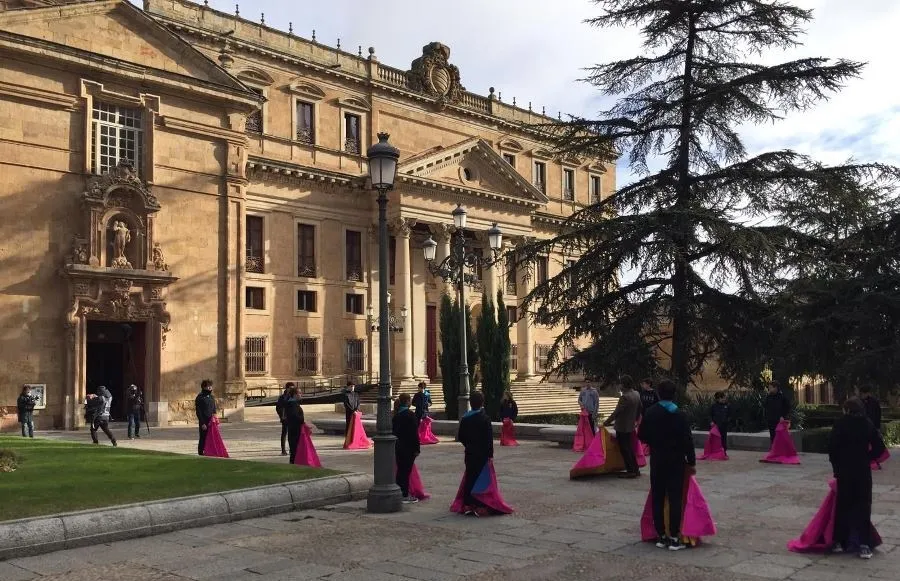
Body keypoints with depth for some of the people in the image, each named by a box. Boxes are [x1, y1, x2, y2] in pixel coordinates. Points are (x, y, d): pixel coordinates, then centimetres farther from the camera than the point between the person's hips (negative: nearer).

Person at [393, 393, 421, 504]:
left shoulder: (396, 415, 7)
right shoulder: (411, 415, -14)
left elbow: (394, 430, 11)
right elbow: (414, 433, -15)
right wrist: (417, 448, -10)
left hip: (398, 446, 7)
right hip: (408, 447, -7)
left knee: (400, 470, 14)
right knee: (406, 470, -2)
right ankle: (405, 496, 2)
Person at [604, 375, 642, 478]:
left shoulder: (625, 397, -23)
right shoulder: (636, 394, 5)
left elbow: (616, 412, -21)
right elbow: (639, 409, 17)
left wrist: (606, 422, -13)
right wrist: (635, 419, 31)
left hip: (622, 428, -9)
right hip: (631, 426, 9)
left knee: (625, 450, 0)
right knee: (630, 449, 18)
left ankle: (630, 471, 4)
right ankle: (635, 469, 24)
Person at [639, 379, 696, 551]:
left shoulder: (650, 413, -1)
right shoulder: (680, 415, -9)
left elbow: (643, 436, 4)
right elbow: (687, 440, -10)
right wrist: (691, 462, -1)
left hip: (657, 461, 3)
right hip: (676, 461, -3)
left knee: (657, 498, 8)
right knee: (675, 499, -1)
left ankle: (660, 536, 11)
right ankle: (674, 538, -1)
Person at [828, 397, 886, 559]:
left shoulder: (840, 424, -7)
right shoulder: (868, 424, -1)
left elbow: (832, 447, -10)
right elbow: (879, 448, -2)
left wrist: (836, 465, 3)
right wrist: (866, 458, 11)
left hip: (844, 470, -1)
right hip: (864, 471, 1)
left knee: (843, 505, 10)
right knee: (863, 506, 4)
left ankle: (840, 541, 15)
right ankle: (864, 545, -2)